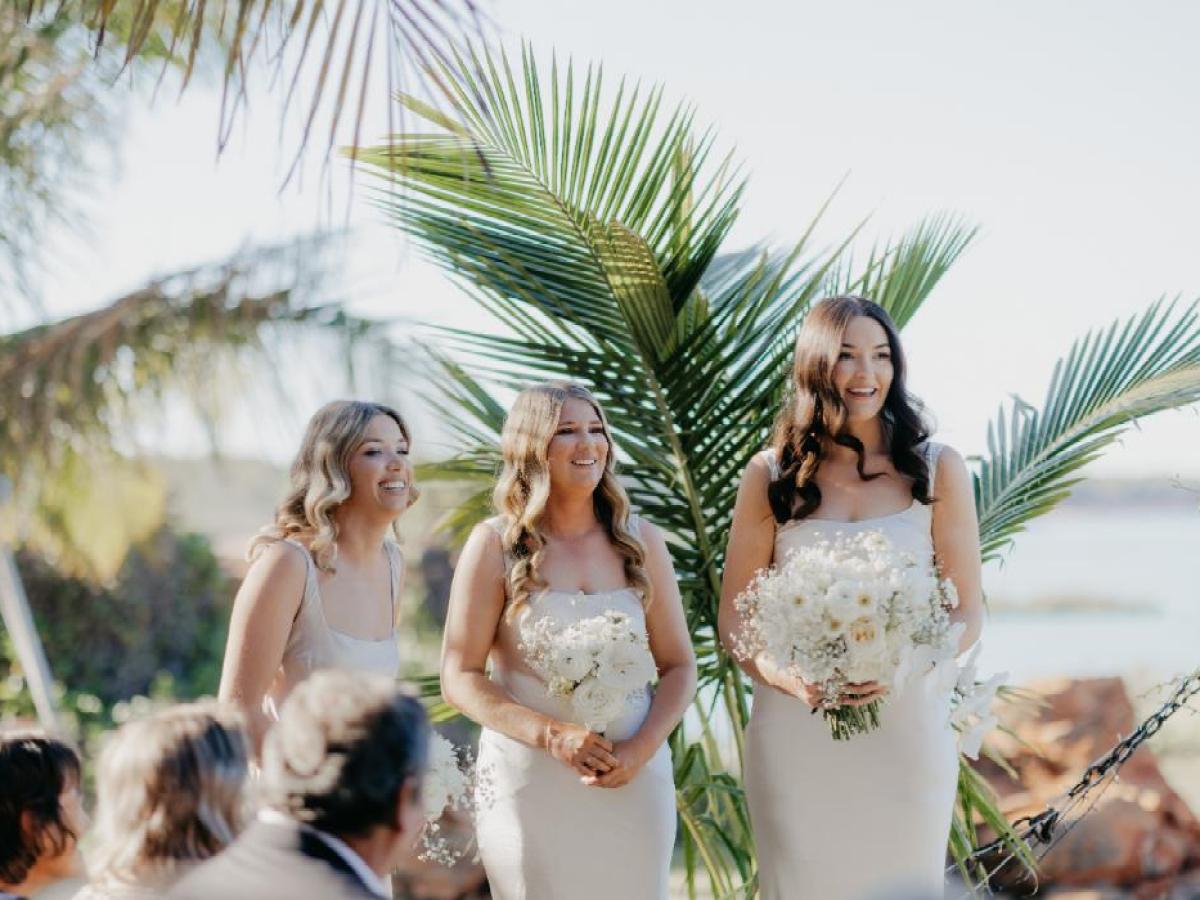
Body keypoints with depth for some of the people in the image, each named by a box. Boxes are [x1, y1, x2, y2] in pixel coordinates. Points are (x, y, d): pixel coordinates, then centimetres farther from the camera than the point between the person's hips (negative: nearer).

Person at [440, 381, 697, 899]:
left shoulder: (640, 541, 7)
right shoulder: (496, 544, -2)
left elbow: (678, 667, 9)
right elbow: (460, 679, -5)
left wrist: (642, 749, -9)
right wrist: (552, 735, -18)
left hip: (632, 784, 3)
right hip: (530, 784, -2)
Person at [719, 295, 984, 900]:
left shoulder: (938, 470, 3)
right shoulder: (771, 475, 3)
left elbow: (967, 612, 2)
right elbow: (734, 618, 5)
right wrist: (785, 675, -17)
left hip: (906, 726, 0)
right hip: (795, 730, 0)